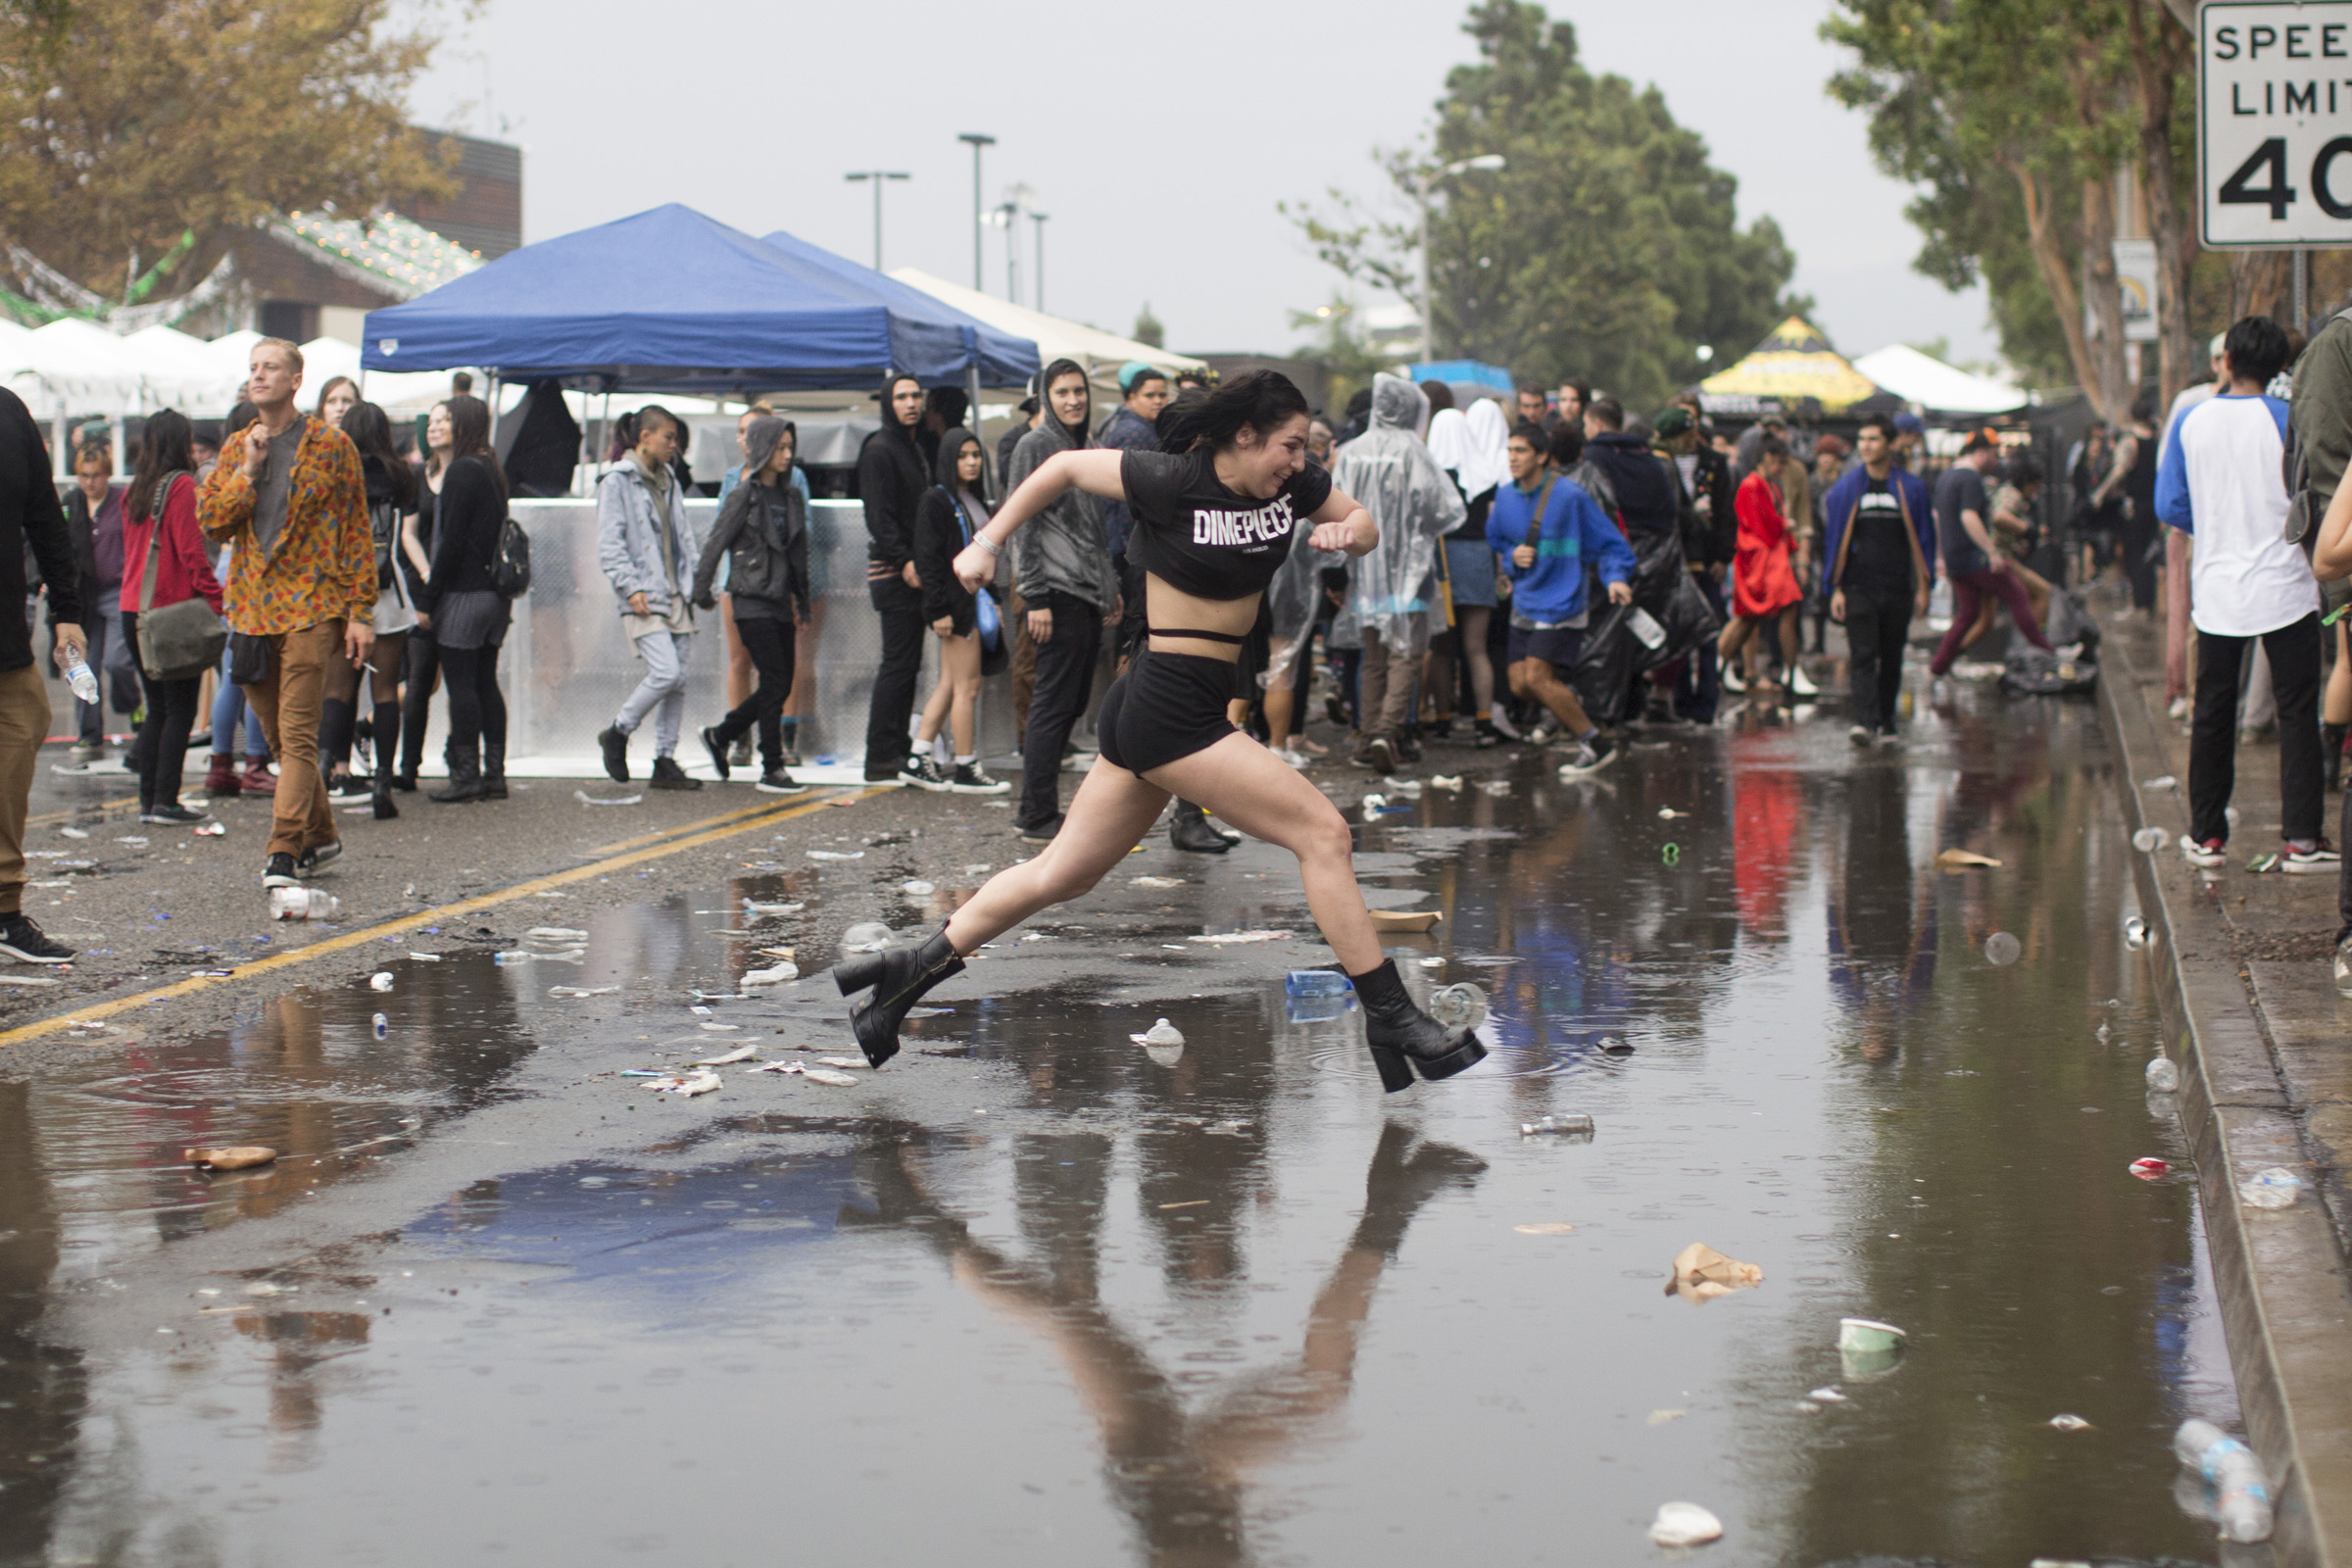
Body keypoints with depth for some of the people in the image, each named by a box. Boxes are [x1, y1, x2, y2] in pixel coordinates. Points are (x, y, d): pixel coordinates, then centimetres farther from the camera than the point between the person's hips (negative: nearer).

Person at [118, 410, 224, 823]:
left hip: (134, 611, 7)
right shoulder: (181, 486, -9)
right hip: (175, 610, -7)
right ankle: (166, 801, -6)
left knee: (157, 707, 14)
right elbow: (190, 551, -15)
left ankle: (148, 800, 12)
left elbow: (130, 551, 14)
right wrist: (214, 598, -12)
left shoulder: (134, 491, 11)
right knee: (180, 709, -1)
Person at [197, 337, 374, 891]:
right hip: (251, 607, 5)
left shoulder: (331, 446, 0)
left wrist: (361, 611, -6)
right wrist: (248, 470, -7)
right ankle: (320, 835, 26)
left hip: (310, 606, -5)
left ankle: (285, 852, -17)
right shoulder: (237, 449, 13)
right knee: (278, 736, 12)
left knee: (297, 734, -13)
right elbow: (211, 522, 4)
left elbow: (356, 531, 0)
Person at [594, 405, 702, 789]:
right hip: (643, 599, -7)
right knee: (666, 672, -18)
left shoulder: (669, 482, 18)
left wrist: (697, 581, 12)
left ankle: (665, 761, 10)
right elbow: (609, 543, -8)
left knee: (677, 680, 3)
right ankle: (617, 733, 3)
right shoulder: (617, 482, -3)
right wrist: (630, 587, -17)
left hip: (675, 596, 7)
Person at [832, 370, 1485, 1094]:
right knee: (1322, 831, -9)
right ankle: (1392, 1021, -5)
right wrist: (986, 543, 4)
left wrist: (1348, 534, -9)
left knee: (1063, 873, 16)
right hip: (1170, 708, -8)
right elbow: (1065, 467, -2)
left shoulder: (1290, 484, 3)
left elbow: (1364, 523, 15)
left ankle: (912, 970, 25)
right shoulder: (1172, 483, -15)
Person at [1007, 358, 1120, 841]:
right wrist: (1034, 598, -16)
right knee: (1055, 704, -9)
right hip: (1058, 594, -8)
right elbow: (1021, 525, -10)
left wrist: (1111, 591, 20)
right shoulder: (1035, 446, -5)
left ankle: (1036, 809, 13)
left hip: (1089, 596, 8)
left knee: (1074, 702, 8)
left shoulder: (1082, 449, 20)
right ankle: (1038, 816, -6)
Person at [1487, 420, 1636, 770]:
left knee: (1536, 677, -16)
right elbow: (1495, 542, 20)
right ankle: (1571, 704, 32)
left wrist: (1616, 577, -22)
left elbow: (1610, 543, -6)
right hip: (1524, 606, 6)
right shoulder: (1505, 496, 4)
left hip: (1561, 606, -6)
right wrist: (1512, 556, -3)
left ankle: (1596, 744, -1)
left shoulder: (1569, 495, -12)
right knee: (1520, 684, 2)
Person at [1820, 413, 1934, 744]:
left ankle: (1886, 723, 20)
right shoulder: (1845, 489, 6)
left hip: (1898, 589, 1)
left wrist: (1923, 587, 4)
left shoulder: (1911, 488, 6)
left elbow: (1923, 538, 9)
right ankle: (1865, 721, -22)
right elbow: (1834, 540, 8)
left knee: (1891, 660, 8)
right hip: (1859, 588, -1)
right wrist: (1835, 589, 1)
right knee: (1863, 656, -13)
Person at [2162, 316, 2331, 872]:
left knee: (2213, 713, 12)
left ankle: (2207, 835, 16)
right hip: (2285, 589, -3)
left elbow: (2170, 506, 3)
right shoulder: (2288, 420, -9)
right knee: (2297, 711, 2)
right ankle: (2301, 839, -3)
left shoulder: (2192, 422, 0)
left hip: (2216, 591, 3)